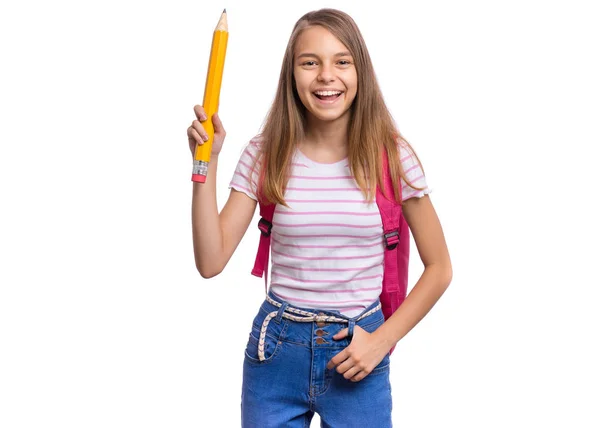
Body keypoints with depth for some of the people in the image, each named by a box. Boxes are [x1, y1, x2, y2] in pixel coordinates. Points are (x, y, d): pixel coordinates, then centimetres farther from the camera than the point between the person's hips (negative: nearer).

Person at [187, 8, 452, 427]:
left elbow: (439, 268, -1)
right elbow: (211, 262, -8)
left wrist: (381, 341, -8)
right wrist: (206, 163, -14)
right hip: (275, 350, 1)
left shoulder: (391, 156, -7)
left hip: (356, 352, -1)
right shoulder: (265, 156, -4)